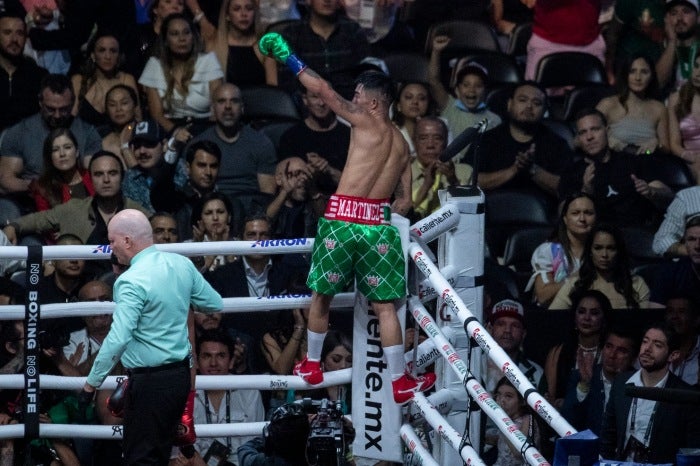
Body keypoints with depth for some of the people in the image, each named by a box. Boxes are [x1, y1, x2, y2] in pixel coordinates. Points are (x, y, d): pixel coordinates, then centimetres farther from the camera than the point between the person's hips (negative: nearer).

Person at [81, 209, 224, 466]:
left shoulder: (131, 282, -20)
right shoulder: (181, 264, 3)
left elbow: (118, 340, -26)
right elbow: (215, 304, 15)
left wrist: (91, 383, -18)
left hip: (150, 381, -8)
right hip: (181, 374, 8)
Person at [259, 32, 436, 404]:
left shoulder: (366, 121, -2)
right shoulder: (402, 144, 15)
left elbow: (324, 90, -9)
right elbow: (405, 201, 15)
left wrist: (291, 61, -2)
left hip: (342, 220, -4)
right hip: (378, 225, 4)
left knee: (321, 295, 15)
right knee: (384, 305, 6)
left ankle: (311, 366, 28)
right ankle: (400, 382, 5)